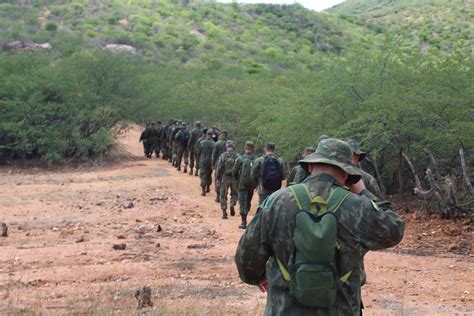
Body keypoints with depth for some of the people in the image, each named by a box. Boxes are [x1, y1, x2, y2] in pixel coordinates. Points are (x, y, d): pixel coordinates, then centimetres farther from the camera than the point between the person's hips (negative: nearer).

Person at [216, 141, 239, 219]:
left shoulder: (222, 156, -4)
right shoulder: (237, 156, -3)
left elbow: (219, 168, -6)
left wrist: (218, 178, 3)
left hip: (224, 178, -1)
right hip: (234, 178, 1)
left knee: (223, 195, 8)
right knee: (234, 193, 20)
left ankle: (224, 213, 4)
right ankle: (232, 205, -5)